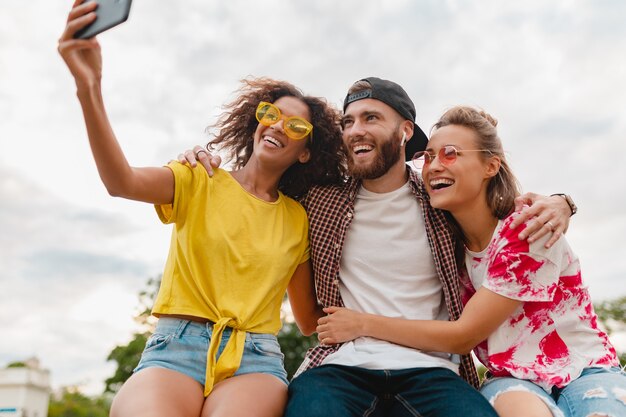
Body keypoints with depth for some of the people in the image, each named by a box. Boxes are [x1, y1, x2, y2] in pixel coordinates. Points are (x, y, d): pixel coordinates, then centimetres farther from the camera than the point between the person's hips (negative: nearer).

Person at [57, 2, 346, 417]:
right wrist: (90, 90, -29)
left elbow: (310, 319, 17)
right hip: (174, 349, -1)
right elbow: (123, 182, -15)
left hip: (255, 359, 1)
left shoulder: (298, 219, 12)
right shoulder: (200, 182, 6)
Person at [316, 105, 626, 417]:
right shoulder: (450, 242, -3)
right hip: (513, 379, 2)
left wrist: (364, 324, -16)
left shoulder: (526, 229, -18)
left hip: (585, 371, -1)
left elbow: (463, 336, -17)